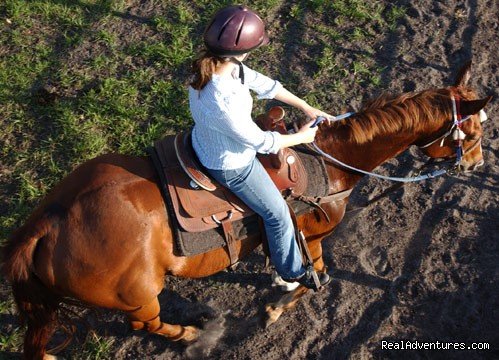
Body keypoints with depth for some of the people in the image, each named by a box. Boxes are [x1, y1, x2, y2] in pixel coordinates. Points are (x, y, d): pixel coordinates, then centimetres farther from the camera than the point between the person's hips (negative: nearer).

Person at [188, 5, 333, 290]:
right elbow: (261, 142, -26)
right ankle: (292, 270, 36)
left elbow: (265, 85, -3)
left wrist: (308, 108, 1)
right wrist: (302, 137, -9)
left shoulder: (218, 65, -16)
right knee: (278, 213, 12)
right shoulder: (223, 104, -42)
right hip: (231, 167, -8)